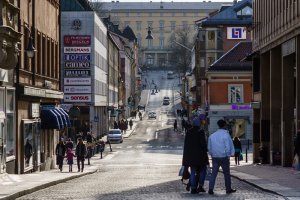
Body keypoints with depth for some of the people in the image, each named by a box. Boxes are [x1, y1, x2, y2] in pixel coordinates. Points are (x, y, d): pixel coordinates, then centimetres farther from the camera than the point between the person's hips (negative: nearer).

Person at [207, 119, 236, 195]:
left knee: (214, 173, 4)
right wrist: (228, 156, 1)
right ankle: (228, 189, 18)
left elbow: (209, 147, 12)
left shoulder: (212, 135, 6)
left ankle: (210, 189, -6)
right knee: (226, 173, 10)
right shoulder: (226, 135, -11)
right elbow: (229, 147, -12)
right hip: (224, 157, -4)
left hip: (215, 157, 4)